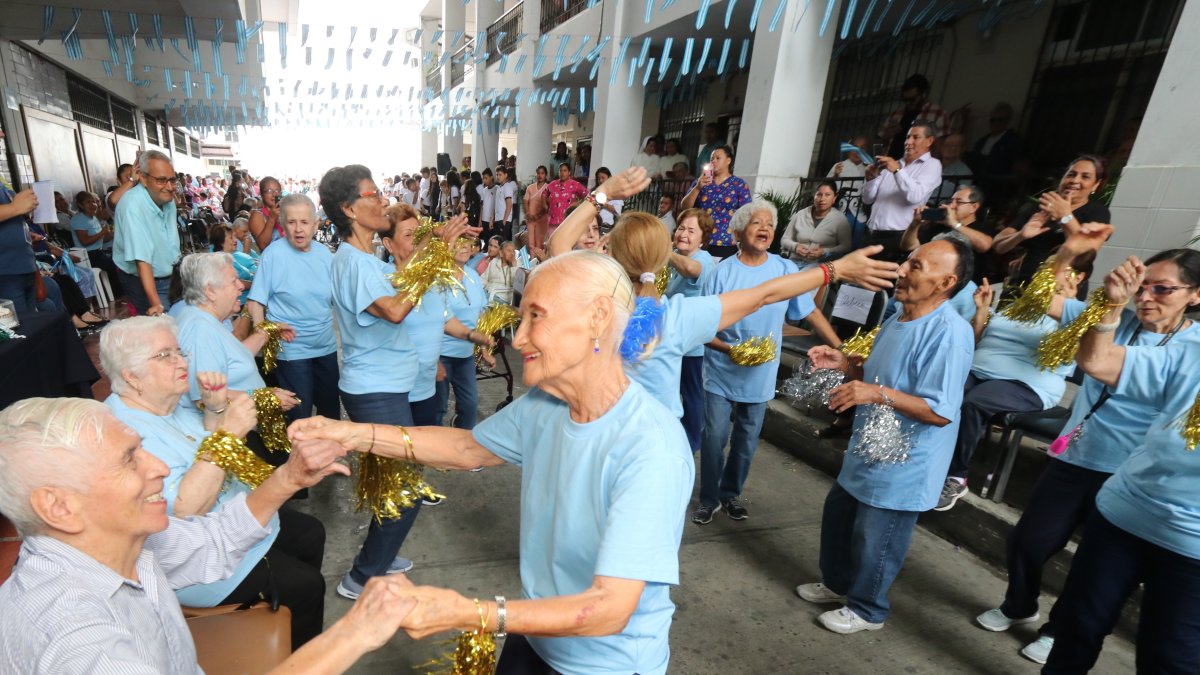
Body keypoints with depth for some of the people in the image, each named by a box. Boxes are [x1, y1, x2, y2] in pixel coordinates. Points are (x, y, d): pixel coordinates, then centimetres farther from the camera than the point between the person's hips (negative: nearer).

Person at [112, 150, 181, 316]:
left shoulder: (168, 200, -2)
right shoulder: (133, 205, -26)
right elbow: (142, 259, -32)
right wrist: (157, 303, -38)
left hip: (169, 276, 7)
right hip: (143, 282, -7)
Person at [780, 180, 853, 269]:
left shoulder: (840, 219, 3)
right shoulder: (800, 214, 10)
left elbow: (846, 246, -1)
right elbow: (785, 240, 14)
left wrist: (824, 252, -16)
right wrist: (795, 246, -8)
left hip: (820, 263, -2)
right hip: (795, 261, 2)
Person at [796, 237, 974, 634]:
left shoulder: (949, 333, -25)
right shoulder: (897, 321, 6)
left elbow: (941, 411, -28)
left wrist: (878, 394, -34)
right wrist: (844, 364, 1)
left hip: (902, 465, -9)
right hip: (867, 451, 9)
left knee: (874, 540, 9)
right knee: (838, 516, 23)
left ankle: (866, 609, 35)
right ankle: (838, 583, 46)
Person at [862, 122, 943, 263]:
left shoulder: (932, 164, 4)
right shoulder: (893, 164, 21)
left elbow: (915, 196, -15)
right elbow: (868, 199, 16)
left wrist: (898, 170, -17)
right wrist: (871, 178, -2)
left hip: (899, 237, -5)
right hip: (873, 235, 5)